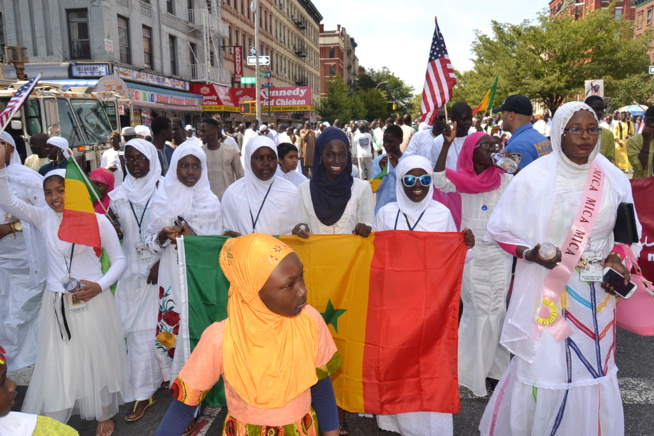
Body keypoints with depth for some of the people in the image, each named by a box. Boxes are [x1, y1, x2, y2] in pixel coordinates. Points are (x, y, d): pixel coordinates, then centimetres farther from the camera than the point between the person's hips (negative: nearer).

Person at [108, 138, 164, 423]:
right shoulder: (119, 195, 6)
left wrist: (161, 263, -13)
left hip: (161, 267, -3)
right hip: (133, 269, 3)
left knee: (162, 324, 5)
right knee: (138, 329, 5)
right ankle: (143, 392, 16)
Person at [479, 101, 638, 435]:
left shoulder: (614, 179, 0)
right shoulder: (534, 177, -11)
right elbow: (501, 228, -5)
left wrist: (615, 259, -6)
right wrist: (529, 253, -21)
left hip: (595, 291, 3)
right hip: (546, 288, -3)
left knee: (593, 368, 13)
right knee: (541, 368, 7)